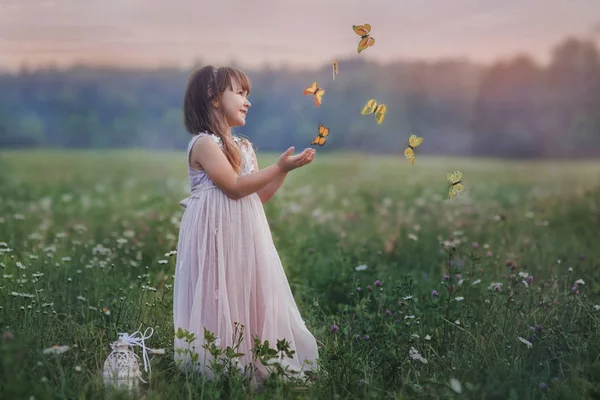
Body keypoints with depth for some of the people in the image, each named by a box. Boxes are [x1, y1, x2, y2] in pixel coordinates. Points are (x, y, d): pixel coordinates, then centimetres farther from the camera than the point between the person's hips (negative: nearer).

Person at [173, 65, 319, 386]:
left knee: (249, 299, 9)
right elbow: (235, 187, -19)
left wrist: (285, 170, 4)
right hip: (217, 238, -8)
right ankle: (219, 371, 5)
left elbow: (258, 197, 15)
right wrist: (279, 168, -18)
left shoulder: (243, 146, 15)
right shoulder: (204, 144, -11)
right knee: (220, 303, -4)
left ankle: (252, 367, 16)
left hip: (245, 237, 8)